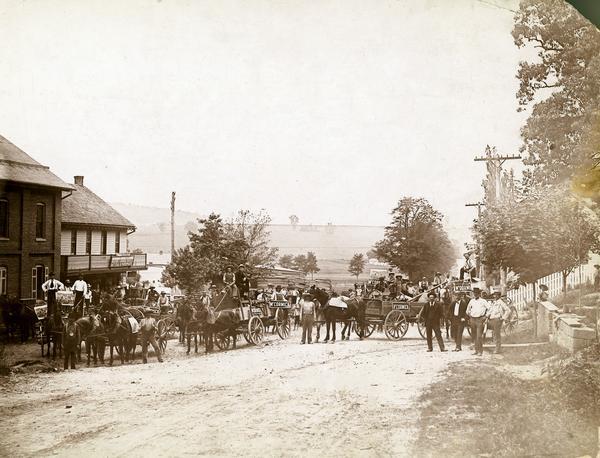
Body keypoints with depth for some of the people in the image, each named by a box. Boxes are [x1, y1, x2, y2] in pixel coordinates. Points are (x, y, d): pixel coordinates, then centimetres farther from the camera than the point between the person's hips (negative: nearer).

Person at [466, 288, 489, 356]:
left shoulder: (483, 301, -3)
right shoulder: (471, 301, 11)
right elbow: (468, 310, 25)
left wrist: (485, 316, -4)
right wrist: (469, 315, 13)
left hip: (480, 319, -5)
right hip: (472, 319, 5)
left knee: (479, 336, -10)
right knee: (474, 336, 8)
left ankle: (480, 351, -6)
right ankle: (476, 350, 16)